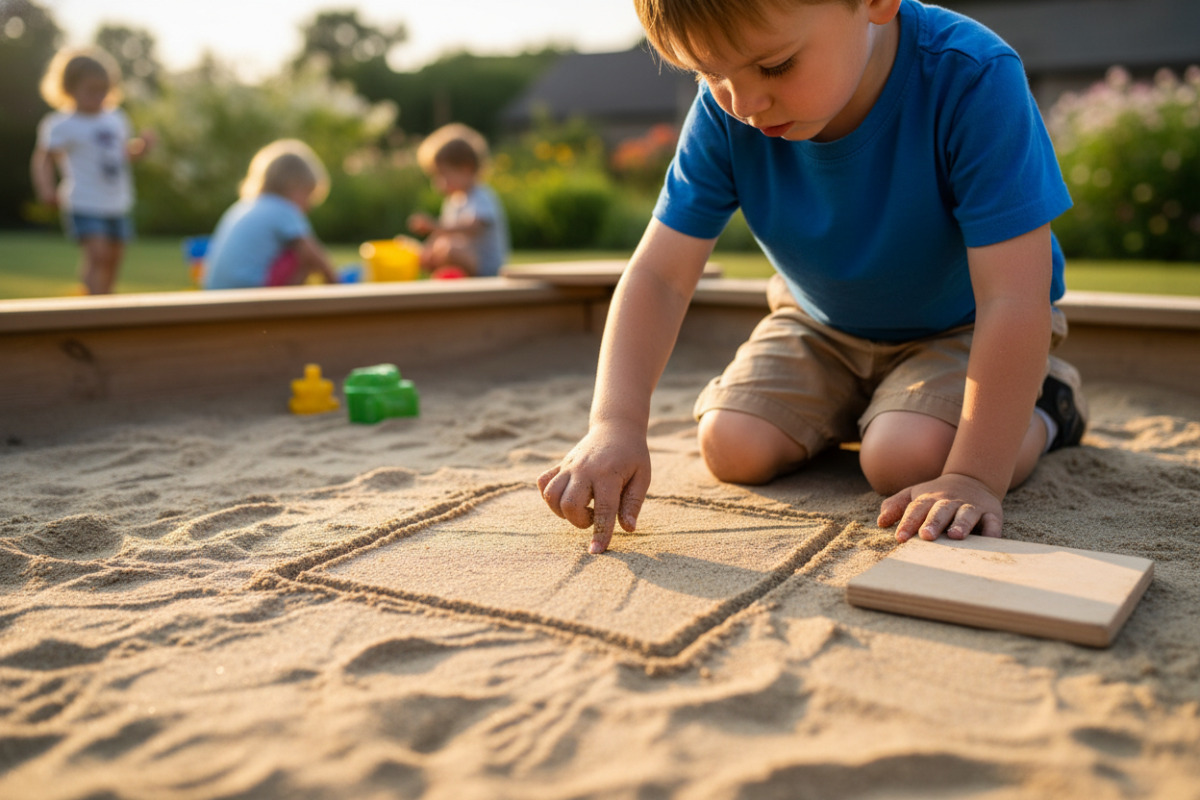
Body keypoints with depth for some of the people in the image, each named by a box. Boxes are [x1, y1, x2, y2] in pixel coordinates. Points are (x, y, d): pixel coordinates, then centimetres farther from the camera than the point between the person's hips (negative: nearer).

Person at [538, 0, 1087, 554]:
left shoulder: (971, 79, -36)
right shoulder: (724, 115, -24)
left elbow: (1011, 300, -37)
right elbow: (659, 277, -24)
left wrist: (974, 478, -39)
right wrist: (615, 423, -38)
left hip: (957, 325, -4)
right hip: (822, 323, 4)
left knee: (904, 460, -28)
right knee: (732, 448, -13)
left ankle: (1042, 409, 5)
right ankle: (846, 408, 20)